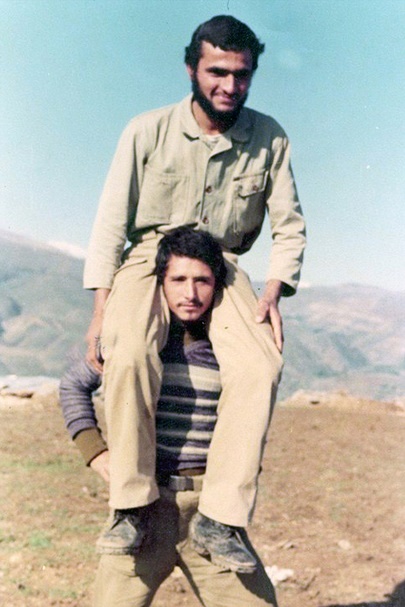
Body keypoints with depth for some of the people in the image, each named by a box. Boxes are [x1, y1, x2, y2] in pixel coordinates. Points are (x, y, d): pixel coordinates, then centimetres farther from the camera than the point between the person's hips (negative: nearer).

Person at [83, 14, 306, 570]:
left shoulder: (270, 139, -4)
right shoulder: (147, 132, -8)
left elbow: (290, 228, 2)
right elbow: (111, 222, -6)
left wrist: (274, 293, -15)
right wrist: (101, 310, -13)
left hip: (222, 263, 2)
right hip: (149, 257, -1)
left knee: (260, 364, -27)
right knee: (130, 354, -33)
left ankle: (219, 518, -21)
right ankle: (131, 504, -19)